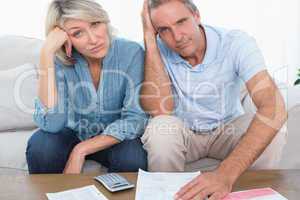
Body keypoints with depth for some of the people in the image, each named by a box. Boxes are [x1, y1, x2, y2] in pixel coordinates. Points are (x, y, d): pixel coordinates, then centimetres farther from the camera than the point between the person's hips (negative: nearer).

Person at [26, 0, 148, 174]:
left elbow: (135, 118, -19)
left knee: (132, 157, -31)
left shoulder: (131, 53, -19)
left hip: (115, 138, -1)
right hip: (73, 134, 1)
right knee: (40, 145, -27)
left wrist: (81, 150, -24)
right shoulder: (60, 60, -15)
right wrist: (47, 54, -31)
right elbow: (51, 123, -27)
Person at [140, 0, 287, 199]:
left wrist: (226, 173, -52)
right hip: (182, 132, 1)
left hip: (226, 129, 0)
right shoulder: (158, 49, -15)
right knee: (160, 128, -32)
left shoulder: (236, 42, -23)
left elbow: (274, 107, -38)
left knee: (271, 135, -30)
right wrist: (149, 39, -30)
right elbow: (160, 110, -28)